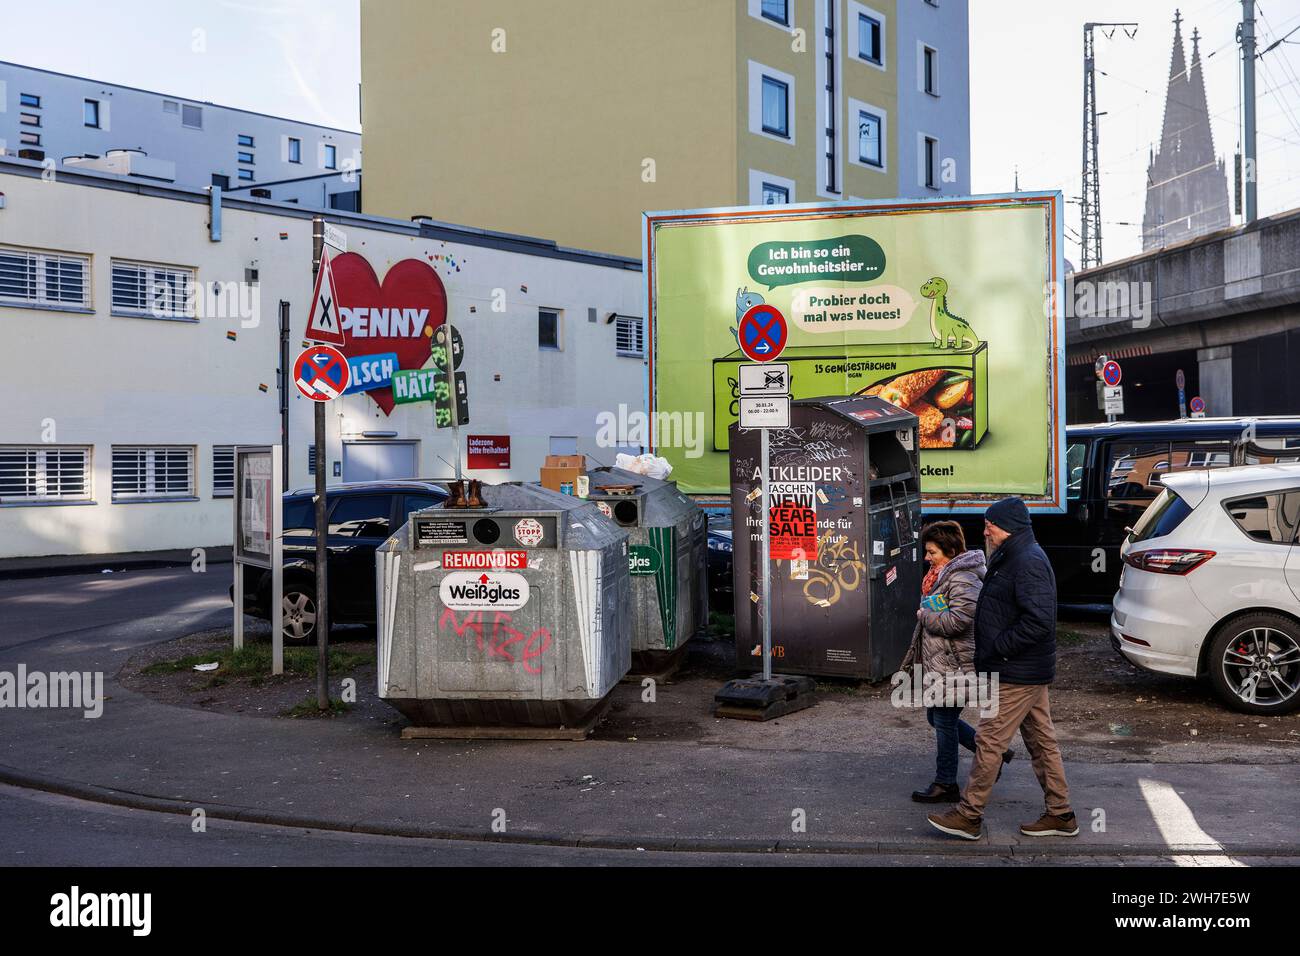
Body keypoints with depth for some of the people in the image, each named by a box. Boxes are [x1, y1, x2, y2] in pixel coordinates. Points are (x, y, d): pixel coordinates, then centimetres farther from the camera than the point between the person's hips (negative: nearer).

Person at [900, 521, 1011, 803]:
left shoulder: (962, 580, -20)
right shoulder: (944, 575, 13)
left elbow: (957, 620, -29)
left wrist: (925, 615, -14)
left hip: (955, 664, -11)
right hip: (938, 662, 11)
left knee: (944, 722, 1)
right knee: (936, 717, 17)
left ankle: (945, 785, 15)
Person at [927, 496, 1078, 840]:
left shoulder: (1028, 562, -20)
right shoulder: (1014, 558, 14)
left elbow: (1039, 621, -28)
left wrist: (996, 649, -22)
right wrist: (992, 652, 12)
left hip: (1017, 674, -11)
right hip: (1029, 670, 11)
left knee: (989, 740, -4)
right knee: (1041, 740, 15)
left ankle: (969, 815, 5)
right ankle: (1060, 814, 24)